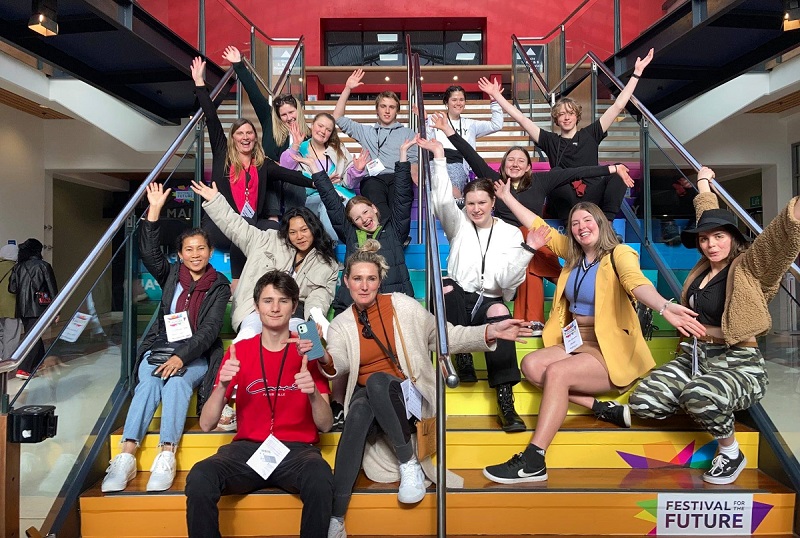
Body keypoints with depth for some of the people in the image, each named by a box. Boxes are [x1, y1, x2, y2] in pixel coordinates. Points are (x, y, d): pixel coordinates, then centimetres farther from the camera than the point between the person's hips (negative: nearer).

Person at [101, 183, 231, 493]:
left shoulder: (219, 285, 3)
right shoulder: (171, 275, 12)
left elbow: (210, 329, -8)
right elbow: (149, 252, -6)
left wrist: (182, 357, -22)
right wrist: (155, 209, -12)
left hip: (197, 354, -2)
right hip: (161, 347, 2)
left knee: (176, 382, -32)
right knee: (148, 383, -28)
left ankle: (166, 457, -38)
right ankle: (126, 457, -35)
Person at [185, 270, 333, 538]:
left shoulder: (308, 352, 4)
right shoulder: (239, 351, 7)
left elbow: (325, 425, -1)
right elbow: (206, 424, 1)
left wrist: (313, 394, -21)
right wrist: (222, 386, -18)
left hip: (296, 449, -1)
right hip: (247, 448, 1)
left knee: (321, 481, -34)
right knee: (199, 479, -29)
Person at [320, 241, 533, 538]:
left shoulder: (402, 306, 0)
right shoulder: (340, 324, 4)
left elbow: (446, 337, 1)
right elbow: (339, 362, -15)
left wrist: (488, 332, -14)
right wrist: (325, 359, -40)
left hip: (408, 394, -1)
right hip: (366, 397, 2)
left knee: (377, 381, -35)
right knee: (359, 411, -35)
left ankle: (409, 464, -21)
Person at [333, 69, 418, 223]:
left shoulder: (408, 133, 27)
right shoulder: (366, 131, 32)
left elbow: (413, 162, 14)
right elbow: (337, 117, 30)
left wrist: (417, 181, -8)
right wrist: (347, 89, 23)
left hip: (398, 177, 1)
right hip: (373, 178, 0)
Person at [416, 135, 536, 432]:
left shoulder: (511, 233, 8)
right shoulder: (459, 225, 10)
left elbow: (508, 280, -4)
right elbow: (443, 201, -11)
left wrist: (527, 250, -18)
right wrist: (439, 158, -16)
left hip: (491, 301, 0)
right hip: (458, 300, 1)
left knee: (500, 313, -36)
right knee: (446, 286, -34)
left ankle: (505, 402, -37)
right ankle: (462, 359, -24)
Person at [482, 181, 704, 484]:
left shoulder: (619, 254, -10)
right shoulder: (573, 254, 10)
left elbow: (636, 283, -31)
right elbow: (538, 226, 18)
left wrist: (664, 308, -52)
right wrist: (507, 197, 21)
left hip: (611, 351, -7)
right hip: (575, 345, 7)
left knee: (556, 372, -30)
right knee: (531, 365, -17)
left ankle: (533, 463, -29)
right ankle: (603, 409, -13)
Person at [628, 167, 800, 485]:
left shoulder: (749, 268, -5)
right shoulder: (705, 267, 11)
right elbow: (707, 217, 26)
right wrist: (704, 185, 39)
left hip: (740, 363, -6)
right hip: (695, 356, 6)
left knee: (700, 396, -39)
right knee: (642, 402, -15)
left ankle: (731, 453, -6)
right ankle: (707, 407, 12)